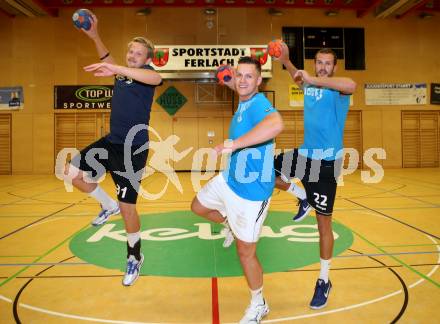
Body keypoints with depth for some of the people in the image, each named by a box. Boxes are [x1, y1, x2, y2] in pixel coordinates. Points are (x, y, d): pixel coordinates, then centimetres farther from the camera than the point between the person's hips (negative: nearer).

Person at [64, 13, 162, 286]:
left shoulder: (145, 72, -9)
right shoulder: (122, 73, 12)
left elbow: (156, 78, -35)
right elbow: (108, 61, 34)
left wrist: (117, 69, -44)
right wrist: (95, 36, 23)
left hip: (133, 149, -7)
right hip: (111, 142, 8)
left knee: (128, 208, -2)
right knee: (73, 172, 3)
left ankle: (135, 258, 21)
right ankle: (109, 206, 25)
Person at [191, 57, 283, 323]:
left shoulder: (258, 104, -24)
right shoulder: (244, 103, 3)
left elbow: (276, 124, -50)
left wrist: (233, 143, -47)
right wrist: (230, 81, 22)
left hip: (251, 191, -8)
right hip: (229, 180, 9)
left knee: (246, 251, 5)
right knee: (198, 207, 26)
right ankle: (231, 225, 49)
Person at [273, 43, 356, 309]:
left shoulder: (336, 90, -12)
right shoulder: (309, 86, 8)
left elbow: (351, 85, -37)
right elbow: (298, 77, 31)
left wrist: (313, 80, -36)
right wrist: (285, 60, 16)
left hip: (326, 161, -6)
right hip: (305, 154, 6)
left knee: (324, 224, 1)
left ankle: (324, 282, 20)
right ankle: (302, 197, 22)